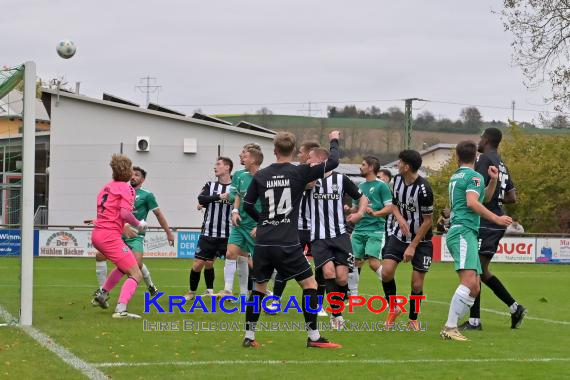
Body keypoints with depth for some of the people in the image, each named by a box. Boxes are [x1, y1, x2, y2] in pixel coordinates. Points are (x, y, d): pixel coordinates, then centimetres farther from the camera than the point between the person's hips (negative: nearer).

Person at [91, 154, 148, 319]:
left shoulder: (107, 187, 17)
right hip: (110, 236, -9)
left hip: (97, 234, 9)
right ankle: (121, 309, -27)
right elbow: (125, 213, -19)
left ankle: (103, 293, 29)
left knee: (125, 266, 31)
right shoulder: (126, 188, -6)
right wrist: (138, 224, -2)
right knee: (136, 274, -9)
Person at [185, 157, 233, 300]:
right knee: (198, 264, 2)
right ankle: (192, 292, 22)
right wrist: (220, 196, -25)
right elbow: (201, 199, -13)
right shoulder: (210, 185, 6)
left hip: (228, 235, -2)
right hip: (208, 234, 2)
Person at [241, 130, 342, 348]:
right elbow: (333, 162, -1)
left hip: (263, 243, 4)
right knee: (309, 284, 6)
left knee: (259, 288, 16)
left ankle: (249, 336, 15)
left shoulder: (260, 176, 5)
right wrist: (334, 141, 18)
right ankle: (313, 336, 3)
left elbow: (248, 204, 14)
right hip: (287, 244, -4)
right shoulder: (299, 173, -5)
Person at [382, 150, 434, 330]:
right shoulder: (397, 179, -3)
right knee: (386, 272, -14)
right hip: (399, 235, 5)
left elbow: (428, 221, -16)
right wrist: (399, 217, -12)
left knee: (417, 284, -4)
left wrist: (413, 246, -15)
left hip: (420, 240, -5)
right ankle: (393, 309, 9)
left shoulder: (423, 189, -23)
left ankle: (413, 320, 19)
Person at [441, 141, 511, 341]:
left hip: (459, 232, 10)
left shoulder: (456, 176, 23)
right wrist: (496, 218, -20)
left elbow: (483, 196, 35)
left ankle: (448, 328, 2)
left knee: (474, 288, 6)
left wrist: (493, 181, 19)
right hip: (463, 232, -10)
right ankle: (450, 328, -30)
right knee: (469, 281, -23)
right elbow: (472, 203, -20)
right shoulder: (474, 176, -4)